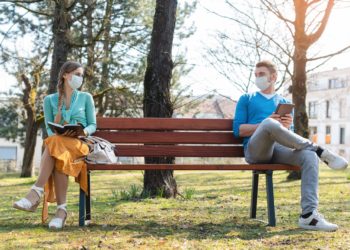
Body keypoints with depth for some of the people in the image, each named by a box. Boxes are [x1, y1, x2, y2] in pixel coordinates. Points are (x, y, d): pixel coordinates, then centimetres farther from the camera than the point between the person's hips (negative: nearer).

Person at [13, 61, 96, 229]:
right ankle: (61, 209, -45)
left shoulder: (86, 97, 14)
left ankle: (36, 194, -46)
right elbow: (49, 129, 10)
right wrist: (58, 132, -14)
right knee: (56, 153, -39)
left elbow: (93, 125, 10)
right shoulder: (50, 100, 15)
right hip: (56, 142, 1)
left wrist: (84, 132, -13)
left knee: (55, 146, -38)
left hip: (79, 144, -1)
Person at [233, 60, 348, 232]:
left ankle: (308, 215, -38)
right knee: (270, 125, -37)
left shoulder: (285, 103, 27)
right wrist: (265, 124, -9)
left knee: (309, 156, -30)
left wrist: (287, 128, -5)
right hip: (255, 150, -3)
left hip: (278, 149, 3)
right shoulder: (246, 99, 20)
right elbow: (238, 130, 7)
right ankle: (321, 151, -27)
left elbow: (289, 137, 21)